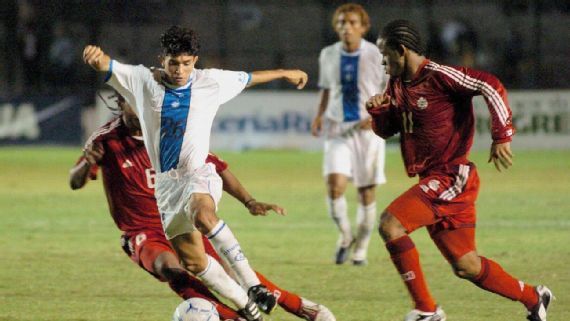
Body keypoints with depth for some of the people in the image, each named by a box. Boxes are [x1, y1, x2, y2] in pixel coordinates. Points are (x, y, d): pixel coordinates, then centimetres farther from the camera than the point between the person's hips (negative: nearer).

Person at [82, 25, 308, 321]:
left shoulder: (210, 82, 3)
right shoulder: (144, 81, 0)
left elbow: (247, 78, 21)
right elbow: (108, 67, -14)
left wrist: (283, 74, 34)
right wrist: (96, 57, -39)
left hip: (198, 174, -3)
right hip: (165, 183, 3)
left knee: (203, 216, -38)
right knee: (193, 262, 1)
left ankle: (253, 286, -40)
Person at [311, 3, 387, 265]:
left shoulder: (376, 56, -5)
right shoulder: (328, 55, 4)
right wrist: (320, 115, 3)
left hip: (367, 129, -1)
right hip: (337, 129, 1)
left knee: (367, 192, 4)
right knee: (334, 183, -18)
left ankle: (361, 248, 23)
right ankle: (345, 236, 6)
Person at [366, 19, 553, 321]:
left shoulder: (438, 76, -15)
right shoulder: (397, 85, 11)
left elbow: (491, 87, -20)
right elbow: (387, 130, 22)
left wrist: (502, 136, -23)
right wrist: (377, 111, 0)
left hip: (451, 177, -9)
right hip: (432, 180, 9)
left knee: (390, 223, -22)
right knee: (466, 266, 11)